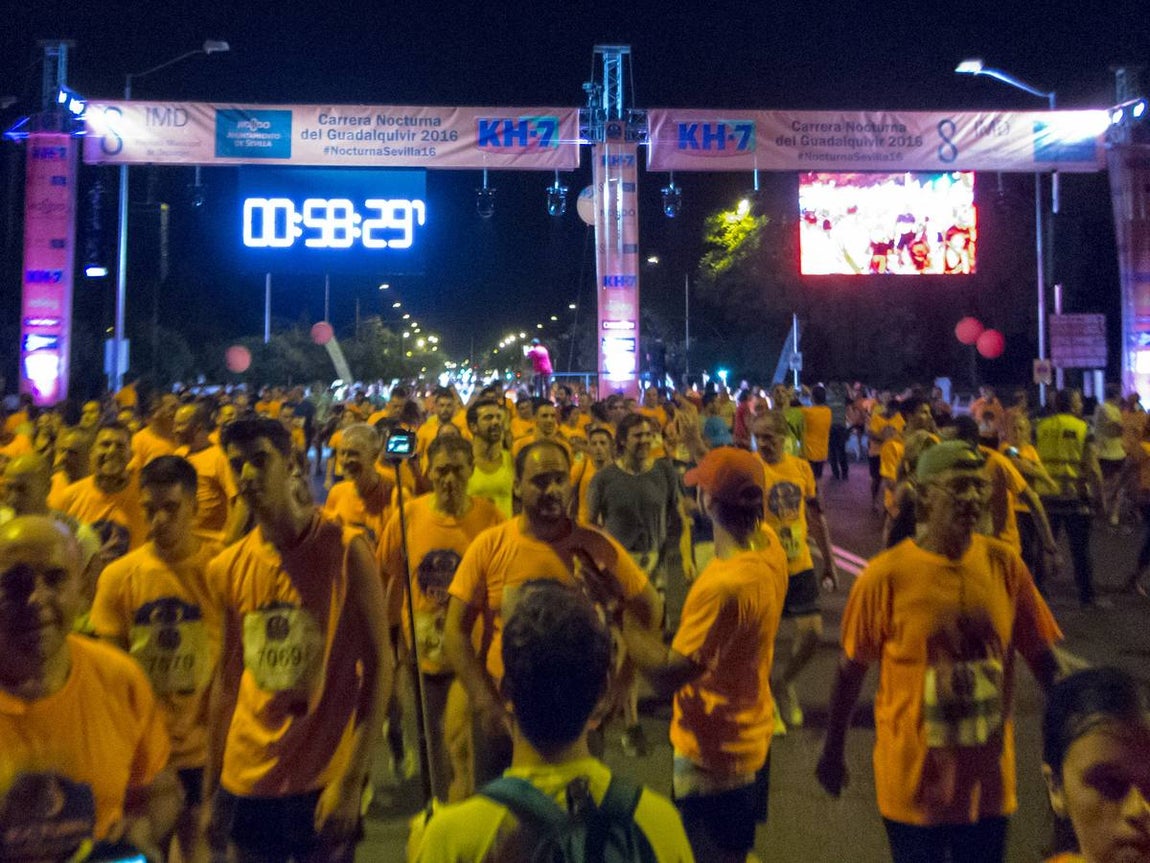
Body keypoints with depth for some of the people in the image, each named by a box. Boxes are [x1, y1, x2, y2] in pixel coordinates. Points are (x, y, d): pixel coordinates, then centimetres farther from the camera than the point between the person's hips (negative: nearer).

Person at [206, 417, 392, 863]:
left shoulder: (346, 550, -12)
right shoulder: (226, 568, 0)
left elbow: (379, 664, -11)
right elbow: (228, 678, 8)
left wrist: (352, 781, -14)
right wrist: (210, 785, 9)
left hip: (325, 782, -3)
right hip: (245, 783, 4)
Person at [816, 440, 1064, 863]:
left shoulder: (1005, 564, -8)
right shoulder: (886, 575, -18)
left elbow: (1042, 658, 1)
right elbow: (850, 670, -8)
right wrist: (832, 752, 1)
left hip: (989, 778, 3)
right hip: (913, 779, -3)